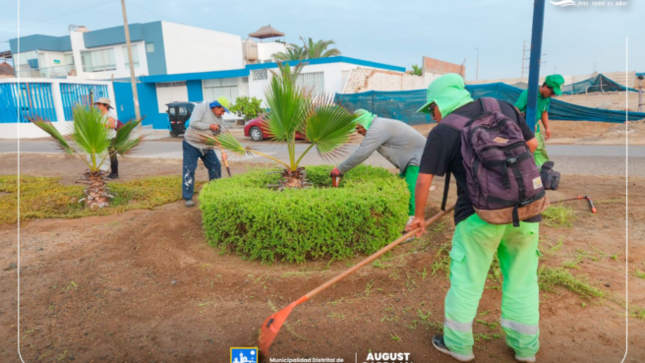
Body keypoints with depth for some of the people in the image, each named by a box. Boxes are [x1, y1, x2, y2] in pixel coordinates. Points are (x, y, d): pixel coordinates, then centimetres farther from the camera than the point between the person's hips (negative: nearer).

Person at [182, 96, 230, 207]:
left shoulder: (219, 119, 3)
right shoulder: (201, 108, -14)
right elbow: (193, 123, -25)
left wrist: (223, 151, -14)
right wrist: (209, 126, -19)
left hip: (207, 147, 6)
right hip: (191, 144, -6)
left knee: (216, 166, 6)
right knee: (189, 170, -8)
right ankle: (188, 198, -3)